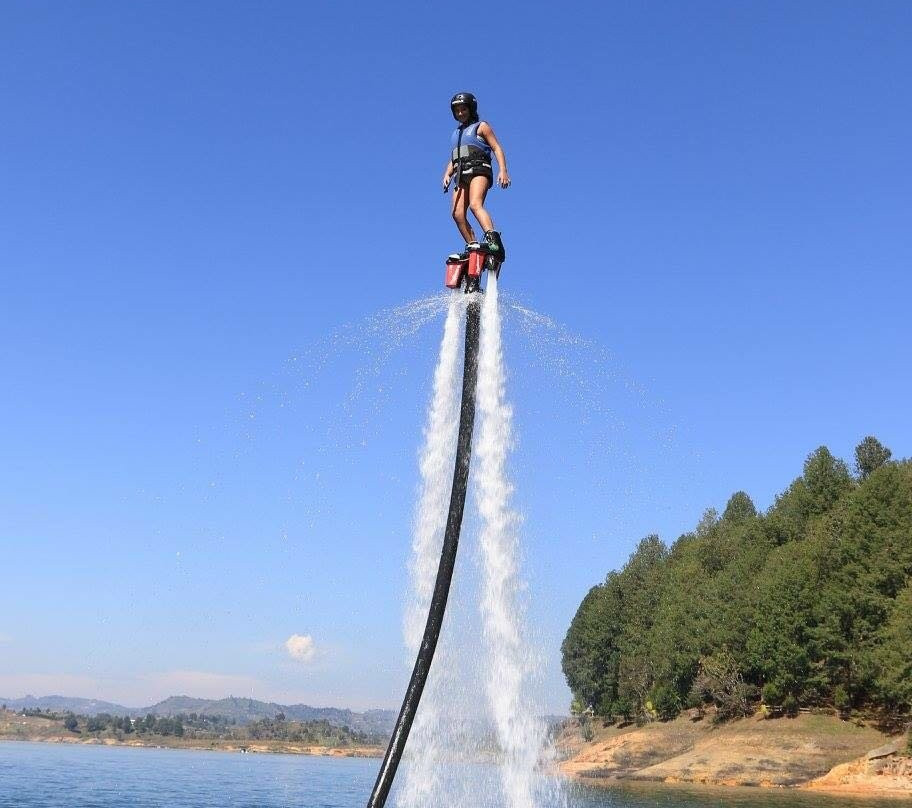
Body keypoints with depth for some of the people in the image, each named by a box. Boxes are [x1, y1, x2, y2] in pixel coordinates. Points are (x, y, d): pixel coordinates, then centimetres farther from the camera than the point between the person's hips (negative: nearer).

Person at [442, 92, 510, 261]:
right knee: (458, 214, -12)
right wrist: (447, 175, 7)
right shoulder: (456, 133, 30)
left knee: (475, 205, -30)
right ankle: (472, 247, -7)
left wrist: (503, 170, -13)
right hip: (461, 176, 6)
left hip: (479, 170, -6)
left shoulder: (481, 126, 12)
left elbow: (497, 148, 2)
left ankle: (494, 241, -45)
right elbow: (453, 160, 28)